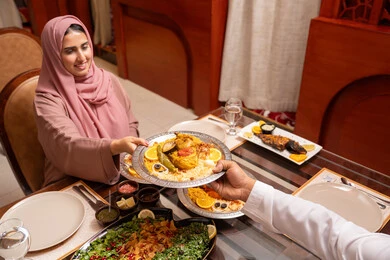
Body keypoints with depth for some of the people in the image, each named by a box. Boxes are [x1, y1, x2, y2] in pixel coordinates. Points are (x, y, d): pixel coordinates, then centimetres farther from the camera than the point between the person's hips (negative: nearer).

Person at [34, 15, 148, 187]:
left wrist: (129, 150, -8)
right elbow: (68, 146, -28)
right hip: (73, 184, -4)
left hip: (121, 173, 5)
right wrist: (116, 146, -44)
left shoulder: (108, 80, 2)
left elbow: (130, 124, 11)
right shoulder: (47, 99, -13)